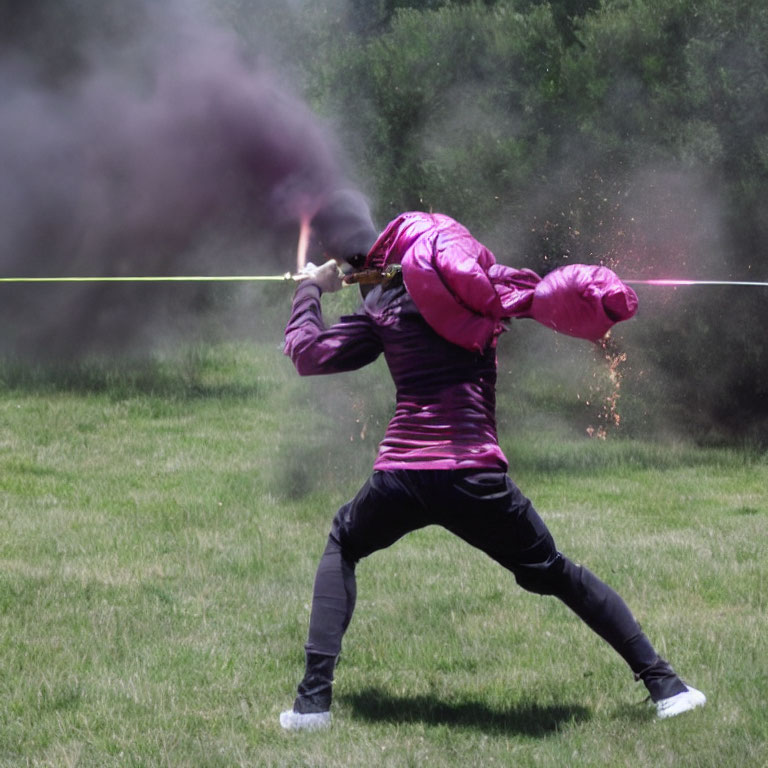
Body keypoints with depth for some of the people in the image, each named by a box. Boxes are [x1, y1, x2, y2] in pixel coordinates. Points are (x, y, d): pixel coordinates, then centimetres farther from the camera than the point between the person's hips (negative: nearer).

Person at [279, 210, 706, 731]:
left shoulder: (383, 303, 10)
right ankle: (664, 683, 11)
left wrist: (311, 290, 30)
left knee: (344, 543, 29)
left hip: (401, 474, -1)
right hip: (478, 479, 1)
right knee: (554, 573, 20)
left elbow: (308, 355, 14)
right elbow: (550, 298, -5)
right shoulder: (489, 279, 12)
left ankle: (314, 697, 13)